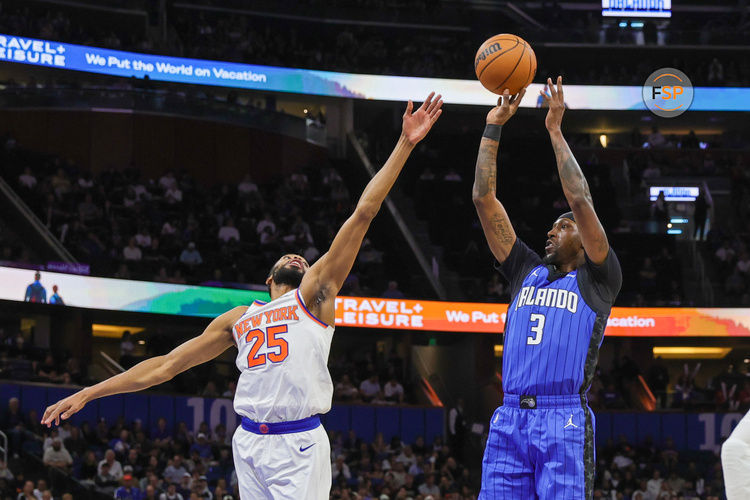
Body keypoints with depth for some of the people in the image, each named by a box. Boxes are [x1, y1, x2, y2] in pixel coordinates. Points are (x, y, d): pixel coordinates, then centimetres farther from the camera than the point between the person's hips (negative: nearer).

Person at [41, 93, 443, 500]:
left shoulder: (314, 295, 9)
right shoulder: (237, 320, 22)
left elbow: (362, 215, 3)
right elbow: (165, 365, 23)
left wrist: (404, 145, -3)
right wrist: (87, 394, 19)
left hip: (299, 444, -4)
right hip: (249, 443, 4)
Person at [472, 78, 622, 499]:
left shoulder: (597, 282, 10)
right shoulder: (528, 272, 23)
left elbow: (581, 201, -2)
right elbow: (485, 200, 20)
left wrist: (556, 131, 2)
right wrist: (493, 128, 16)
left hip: (564, 421, -5)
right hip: (509, 418, 5)